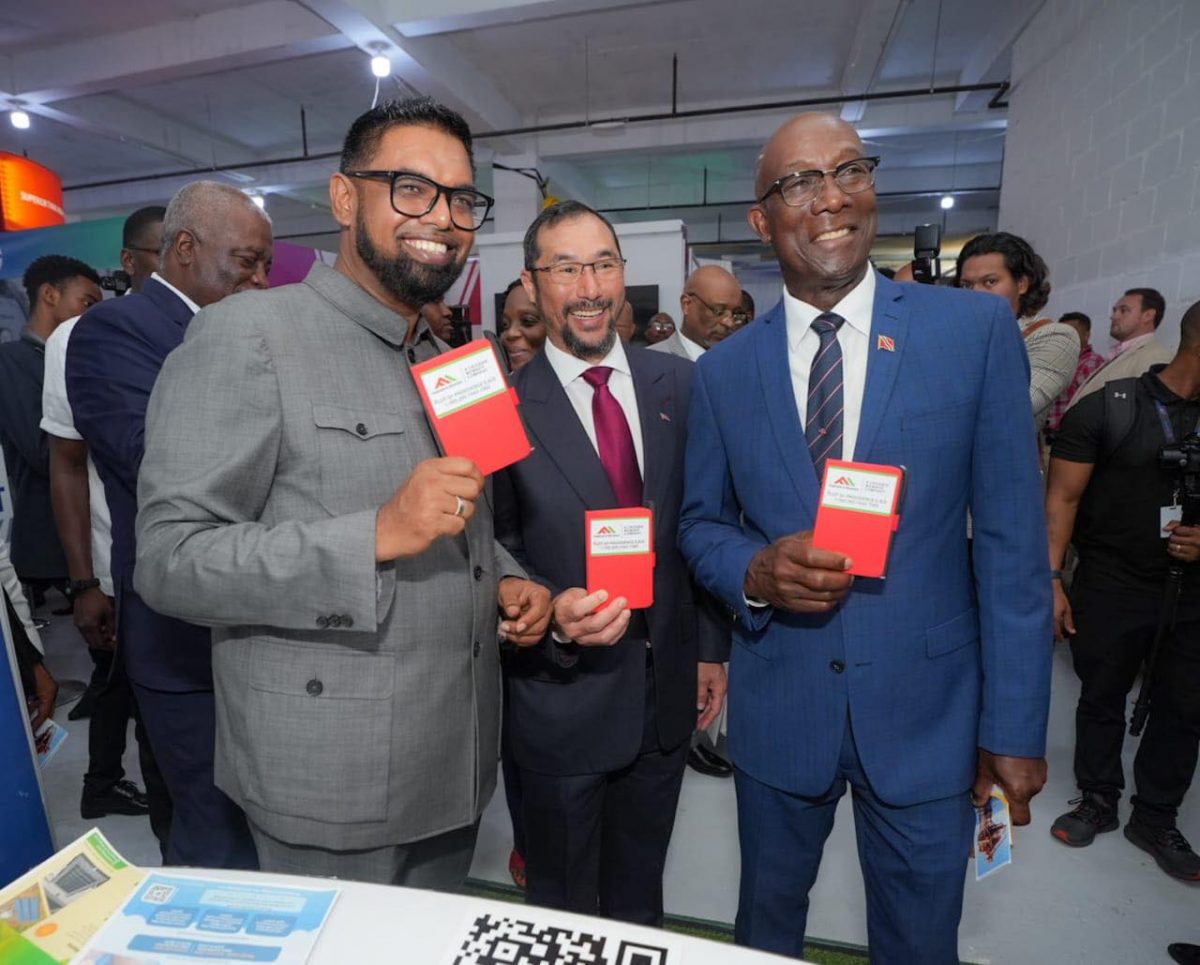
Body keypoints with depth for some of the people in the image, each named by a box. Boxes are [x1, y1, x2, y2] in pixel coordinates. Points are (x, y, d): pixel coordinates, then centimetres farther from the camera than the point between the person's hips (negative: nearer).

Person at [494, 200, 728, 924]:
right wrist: (552, 614, -26)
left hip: (667, 694, 3)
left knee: (641, 902, 27)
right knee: (565, 914, 22)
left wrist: (711, 648, 6)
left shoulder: (676, 384, -1)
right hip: (564, 696, -3)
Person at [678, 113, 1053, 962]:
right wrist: (754, 572, -18)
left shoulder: (977, 330, -7)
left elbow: (1013, 543, -6)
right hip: (776, 707, 2)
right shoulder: (722, 370, -3)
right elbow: (700, 523, 5)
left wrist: (1015, 727, -5)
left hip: (927, 709, 0)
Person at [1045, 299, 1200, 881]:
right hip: (1111, 587, -4)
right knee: (1102, 698, 11)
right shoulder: (1108, 409, -7)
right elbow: (1062, 498, -9)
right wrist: (1050, 580, -15)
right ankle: (1098, 802, 32)